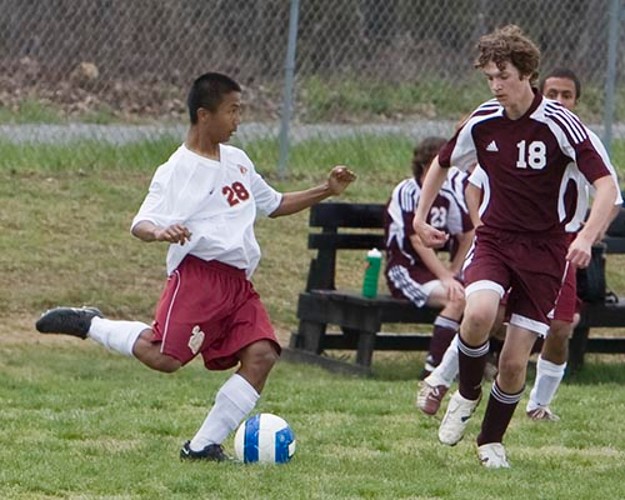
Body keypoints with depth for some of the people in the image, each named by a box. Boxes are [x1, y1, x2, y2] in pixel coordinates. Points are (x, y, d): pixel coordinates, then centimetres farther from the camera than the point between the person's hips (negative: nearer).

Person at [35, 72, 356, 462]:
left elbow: (273, 205, 34)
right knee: (164, 356, -23)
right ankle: (90, 324, 1)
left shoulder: (238, 160, 20)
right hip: (198, 275, -7)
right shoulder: (178, 170, -4)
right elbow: (141, 225, -13)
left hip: (239, 283, 7)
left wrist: (326, 192, 26)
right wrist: (161, 232, -36)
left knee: (262, 355, -13)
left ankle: (204, 445, -9)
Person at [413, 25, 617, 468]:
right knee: (479, 314, -29)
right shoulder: (483, 122, -2)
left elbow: (606, 186, -17)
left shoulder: (559, 124, -14)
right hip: (495, 238, 2)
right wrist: (421, 217, 11)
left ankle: (492, 440, 22)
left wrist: (586, 239, -31)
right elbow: (442, 164, 19)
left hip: (544, 249, -2)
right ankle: (467, 394, 0)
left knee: (515, 361, -4)